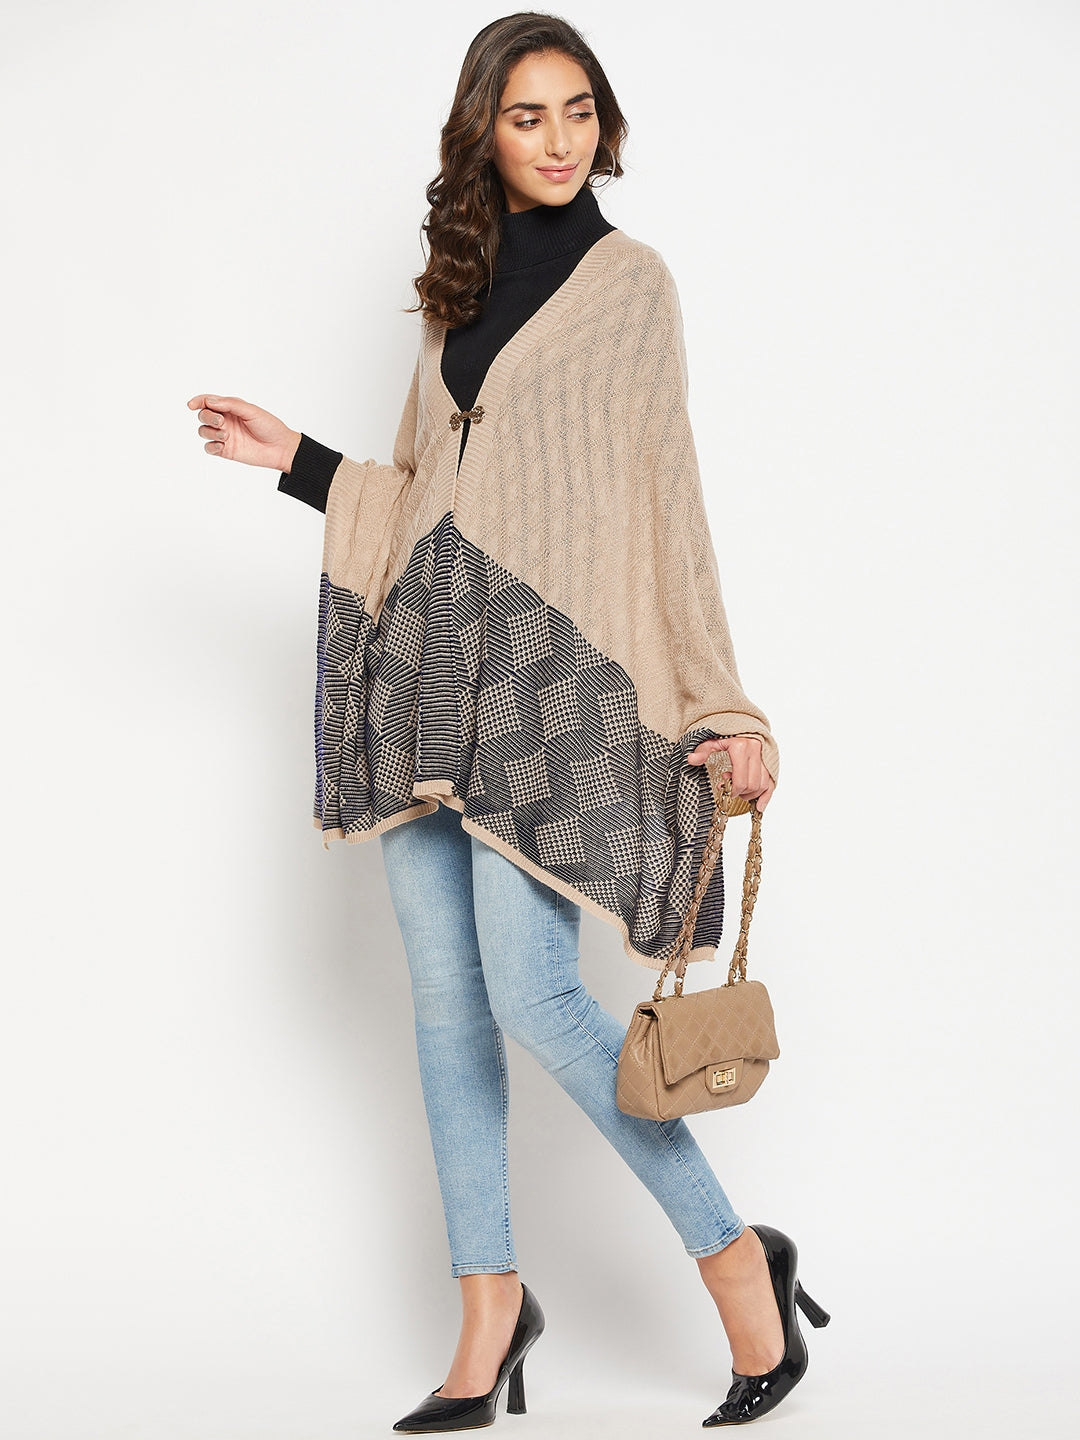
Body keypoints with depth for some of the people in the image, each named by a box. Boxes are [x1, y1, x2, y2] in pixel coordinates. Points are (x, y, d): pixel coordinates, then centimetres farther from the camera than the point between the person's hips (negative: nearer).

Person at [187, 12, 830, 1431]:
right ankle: (489, 1316, 15)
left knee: (531, 994, -13)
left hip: (551, 669, -6)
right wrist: (296, 460, 14)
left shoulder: (630, 280, 3)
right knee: (445, 1000, 5)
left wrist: (726, 703, -6)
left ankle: (738, 1259, 3)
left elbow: (666, 499, -1)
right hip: (426, 669, 6)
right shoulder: (461, 291, 18)